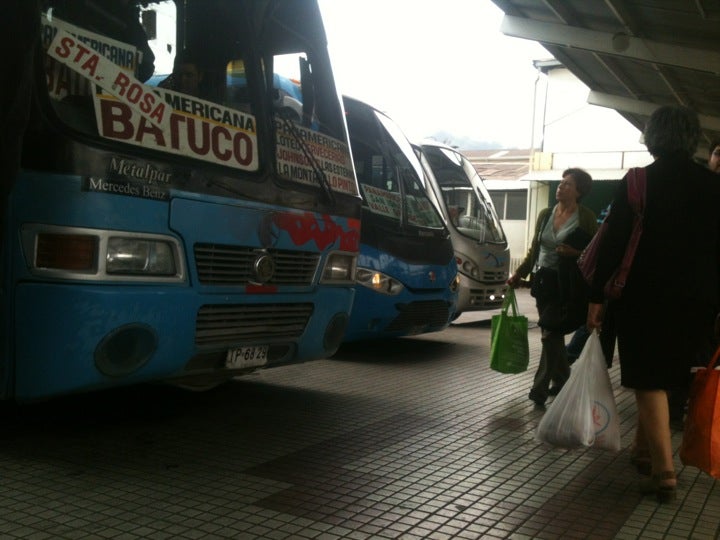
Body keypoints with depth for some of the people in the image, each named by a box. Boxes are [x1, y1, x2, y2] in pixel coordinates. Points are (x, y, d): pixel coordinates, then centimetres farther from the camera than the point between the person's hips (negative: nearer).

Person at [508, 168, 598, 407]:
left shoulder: (585, 217, -5)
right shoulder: (546, 214, 11)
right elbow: (534, 250, 16)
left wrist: (575, 253, -20)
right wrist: (519, 274, 12)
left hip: (567, 284, -6)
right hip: (543, 280, 6)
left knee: (550, 334, -9)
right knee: (553, 334, 13)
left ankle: (540, 388, -2)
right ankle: (562, 380, 28)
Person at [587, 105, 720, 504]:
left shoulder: (635, 182, -7)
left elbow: (613, 243, -9)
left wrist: (596, 297, -4)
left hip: (645, 296, -4)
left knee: (650, 383, 3)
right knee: (664, 378, 18)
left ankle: (663, 474, -2)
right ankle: (644, 452, 32)